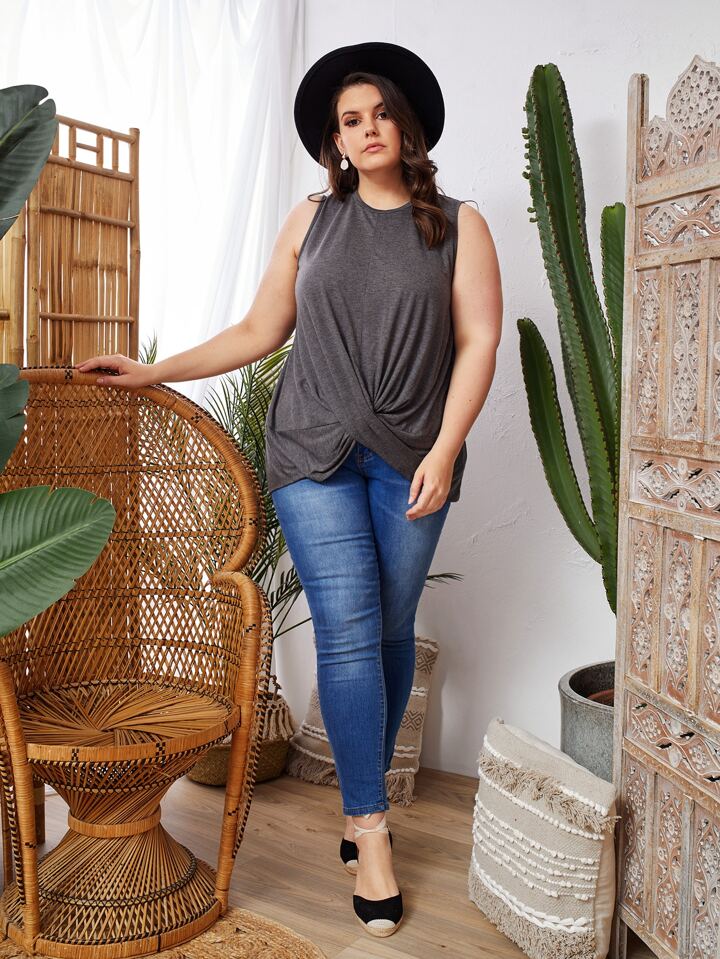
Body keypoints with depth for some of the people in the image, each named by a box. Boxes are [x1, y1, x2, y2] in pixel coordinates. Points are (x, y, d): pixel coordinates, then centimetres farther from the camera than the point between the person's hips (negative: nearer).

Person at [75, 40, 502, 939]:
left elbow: (478, 341, -1)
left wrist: (443, 452, -11)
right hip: (315, 451, 0)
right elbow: (258, 332, 14)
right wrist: (155, 372, 10)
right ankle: (371, 829, 3)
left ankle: (363, 797, 25)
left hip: (412, 457, 0)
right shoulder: (310, 220, 10)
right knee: (349, 631, -7)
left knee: (393, 629, 6)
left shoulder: (457, 225, 6)